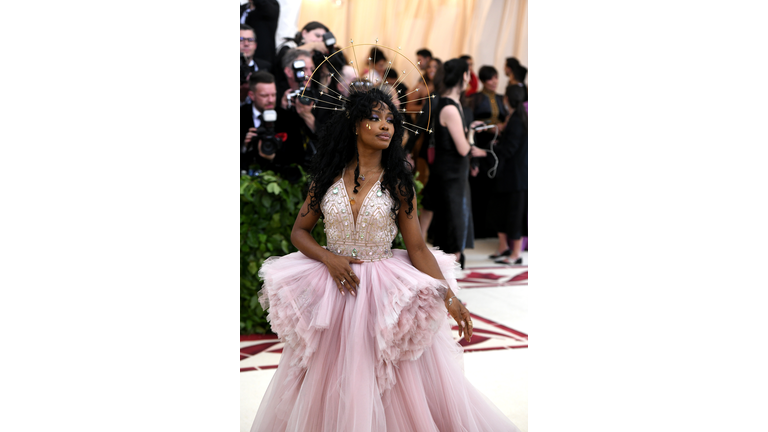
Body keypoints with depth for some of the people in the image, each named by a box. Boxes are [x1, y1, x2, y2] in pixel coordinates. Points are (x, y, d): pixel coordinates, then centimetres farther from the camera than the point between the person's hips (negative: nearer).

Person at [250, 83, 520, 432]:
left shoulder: (397, 184, -2)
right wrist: (329, 258, -11)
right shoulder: (327, 178, 2)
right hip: (334, 286, 2)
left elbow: (417, 248, -5)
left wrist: (449, 297, -15)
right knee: (330, 381, 9)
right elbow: (299, 231, 7)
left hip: (386, 292, -1)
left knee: (394, 383, 0)